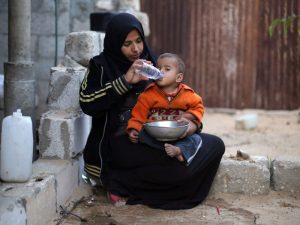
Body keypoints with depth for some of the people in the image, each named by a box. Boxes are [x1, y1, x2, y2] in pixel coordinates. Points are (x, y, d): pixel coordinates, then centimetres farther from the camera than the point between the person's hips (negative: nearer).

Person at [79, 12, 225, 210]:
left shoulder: (150, 63, 16)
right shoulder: (101, 66, 3)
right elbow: (87, 104, -13)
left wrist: (190, 122, -3)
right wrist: (125, 81, -19)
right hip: (122, 141, -7)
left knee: (215, 145, -11)